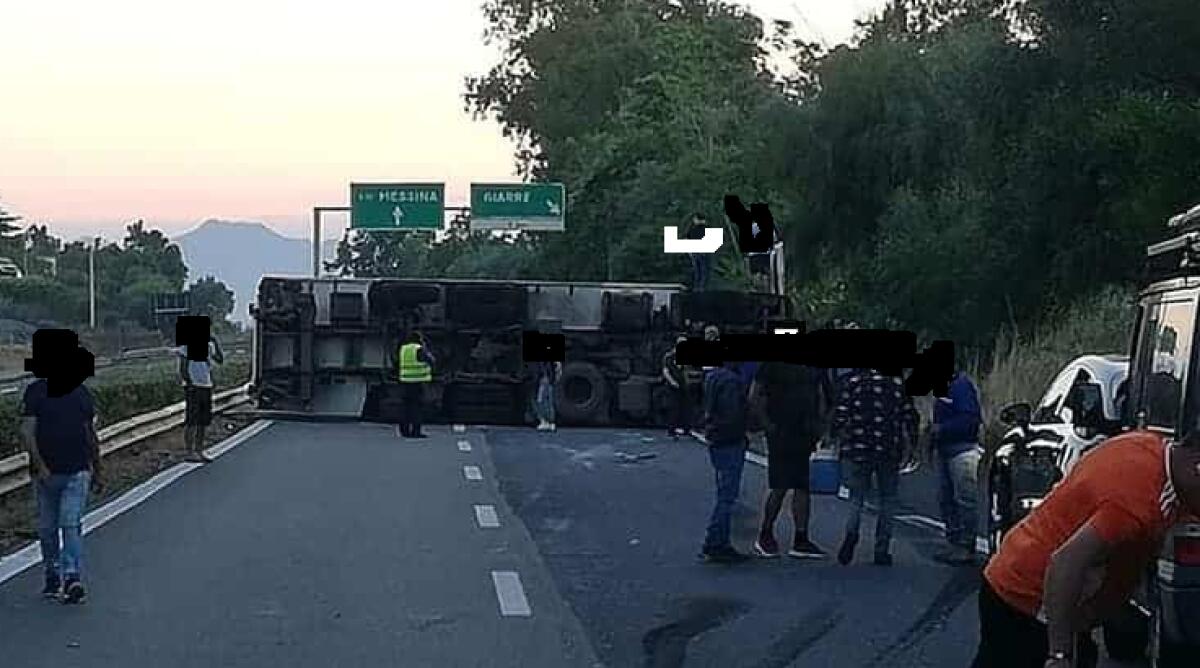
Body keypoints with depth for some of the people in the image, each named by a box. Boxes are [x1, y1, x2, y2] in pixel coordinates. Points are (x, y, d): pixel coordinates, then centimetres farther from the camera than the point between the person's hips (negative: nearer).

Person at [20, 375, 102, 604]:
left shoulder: (81, 393, 7)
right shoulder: (36, 392, -2)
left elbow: (91, 435, 15)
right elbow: (27, 432, -9)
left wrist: (96, 470, 17)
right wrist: (39, 465, -19)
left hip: (77, 471, 0)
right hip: (46, 472, 0)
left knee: (71, 524, -10)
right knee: (47, 527, 9)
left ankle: (72, 577, -16)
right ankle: (53, 575, 22)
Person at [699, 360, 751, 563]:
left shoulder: (713, 377, 12)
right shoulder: (730, 380, -18)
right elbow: (733, 415, -24)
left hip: (716, 442, 10)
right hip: (730, 443, -10)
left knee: (726, 496, 16)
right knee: (726, 496, -5)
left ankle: (721, 544, 20)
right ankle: (713, 545, -4)